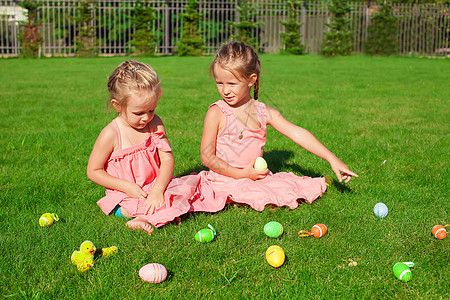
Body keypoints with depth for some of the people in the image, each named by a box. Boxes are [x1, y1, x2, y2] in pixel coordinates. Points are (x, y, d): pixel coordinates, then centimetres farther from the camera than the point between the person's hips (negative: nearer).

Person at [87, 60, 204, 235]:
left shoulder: (155, 124, -2)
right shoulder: (111, 135, -16)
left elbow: (167, 159, -5)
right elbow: (93, 171, -9)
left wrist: (157, 190, -22)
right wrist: (127, 187, -18)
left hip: (156, 186, 6)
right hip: (127, 194, -5)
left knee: (191, 182, -13)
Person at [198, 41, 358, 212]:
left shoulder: (264, 113, 1)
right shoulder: (216, 113, -9)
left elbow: (298, 134, 0)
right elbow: (207, 157, -10)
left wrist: (332, 159, -5)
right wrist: (242, 174, -15)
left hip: (257, 177, 4)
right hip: (225, 181, -4)